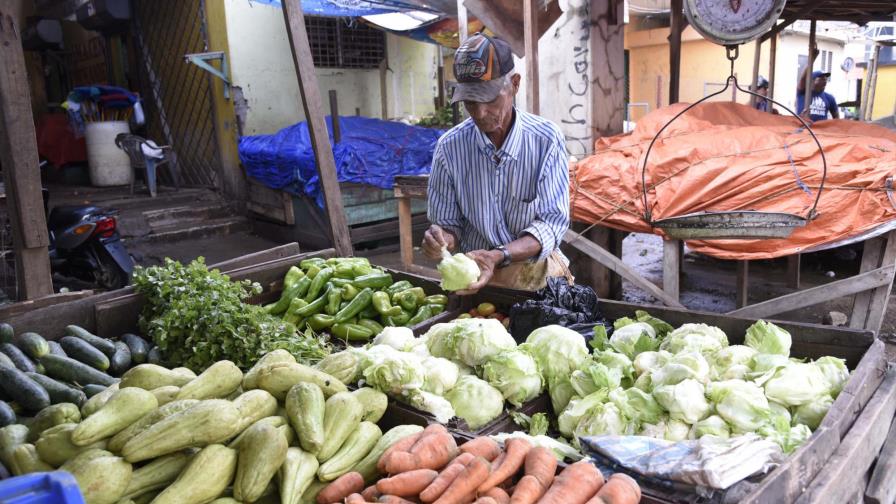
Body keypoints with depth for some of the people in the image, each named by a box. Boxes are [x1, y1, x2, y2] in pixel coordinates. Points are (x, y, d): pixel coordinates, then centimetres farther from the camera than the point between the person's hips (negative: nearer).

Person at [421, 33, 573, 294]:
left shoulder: (546, 140, -8)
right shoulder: (449, 147, -4)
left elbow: (552, 222, -9)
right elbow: (449, 223, 4)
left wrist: (498, 256, -26)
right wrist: (443, 239, -21)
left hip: (537, 271, 0)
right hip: (473, 272, 1)